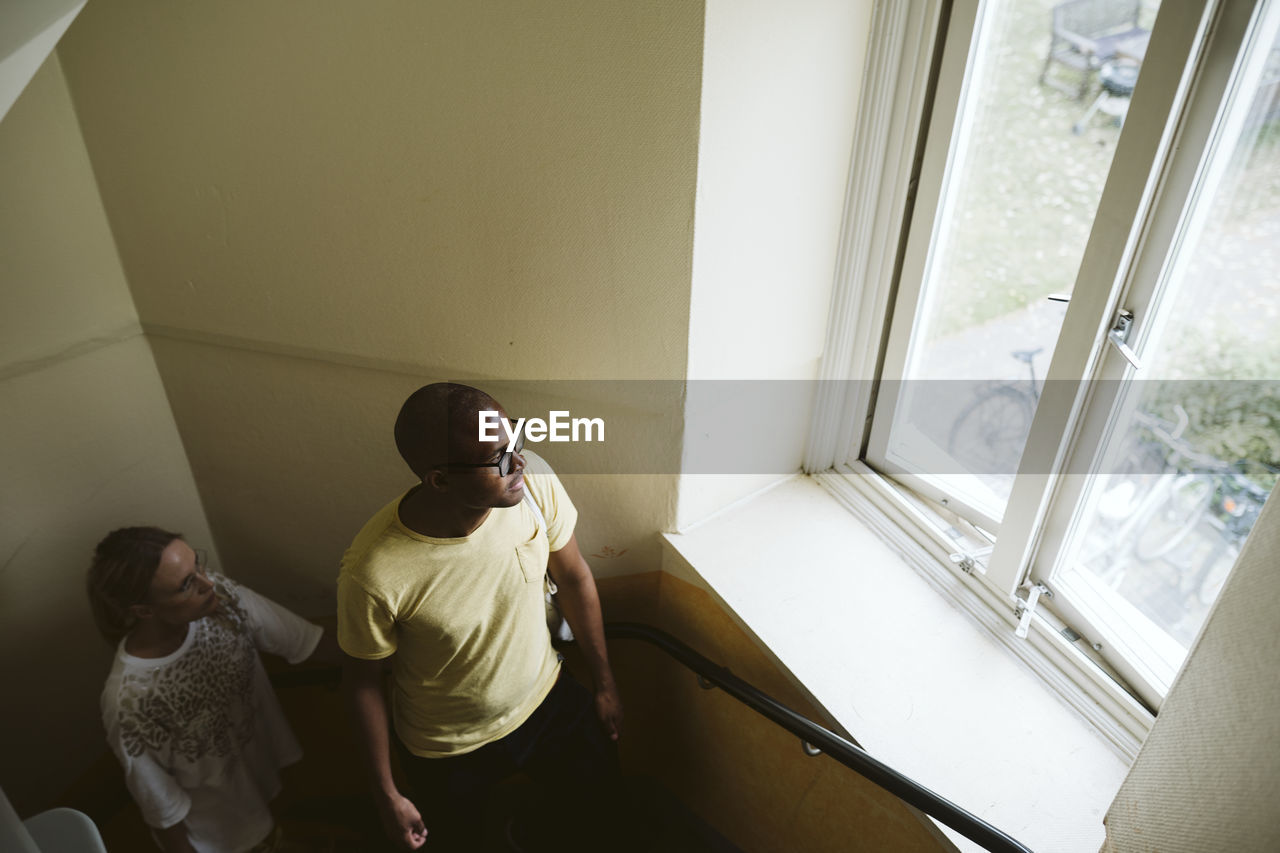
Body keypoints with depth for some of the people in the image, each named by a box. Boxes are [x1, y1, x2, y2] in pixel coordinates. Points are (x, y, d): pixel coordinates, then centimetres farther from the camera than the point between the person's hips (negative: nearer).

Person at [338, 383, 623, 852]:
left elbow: (573, 576, -8)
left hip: (545, 695, 3)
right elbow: (363, 679, -16)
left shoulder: (534, 482, -27)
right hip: (448, 745, -3)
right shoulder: (373, 573, -36)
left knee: (598, 807, 23)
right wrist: (386, 795, -5)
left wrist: (605, 683, 3)